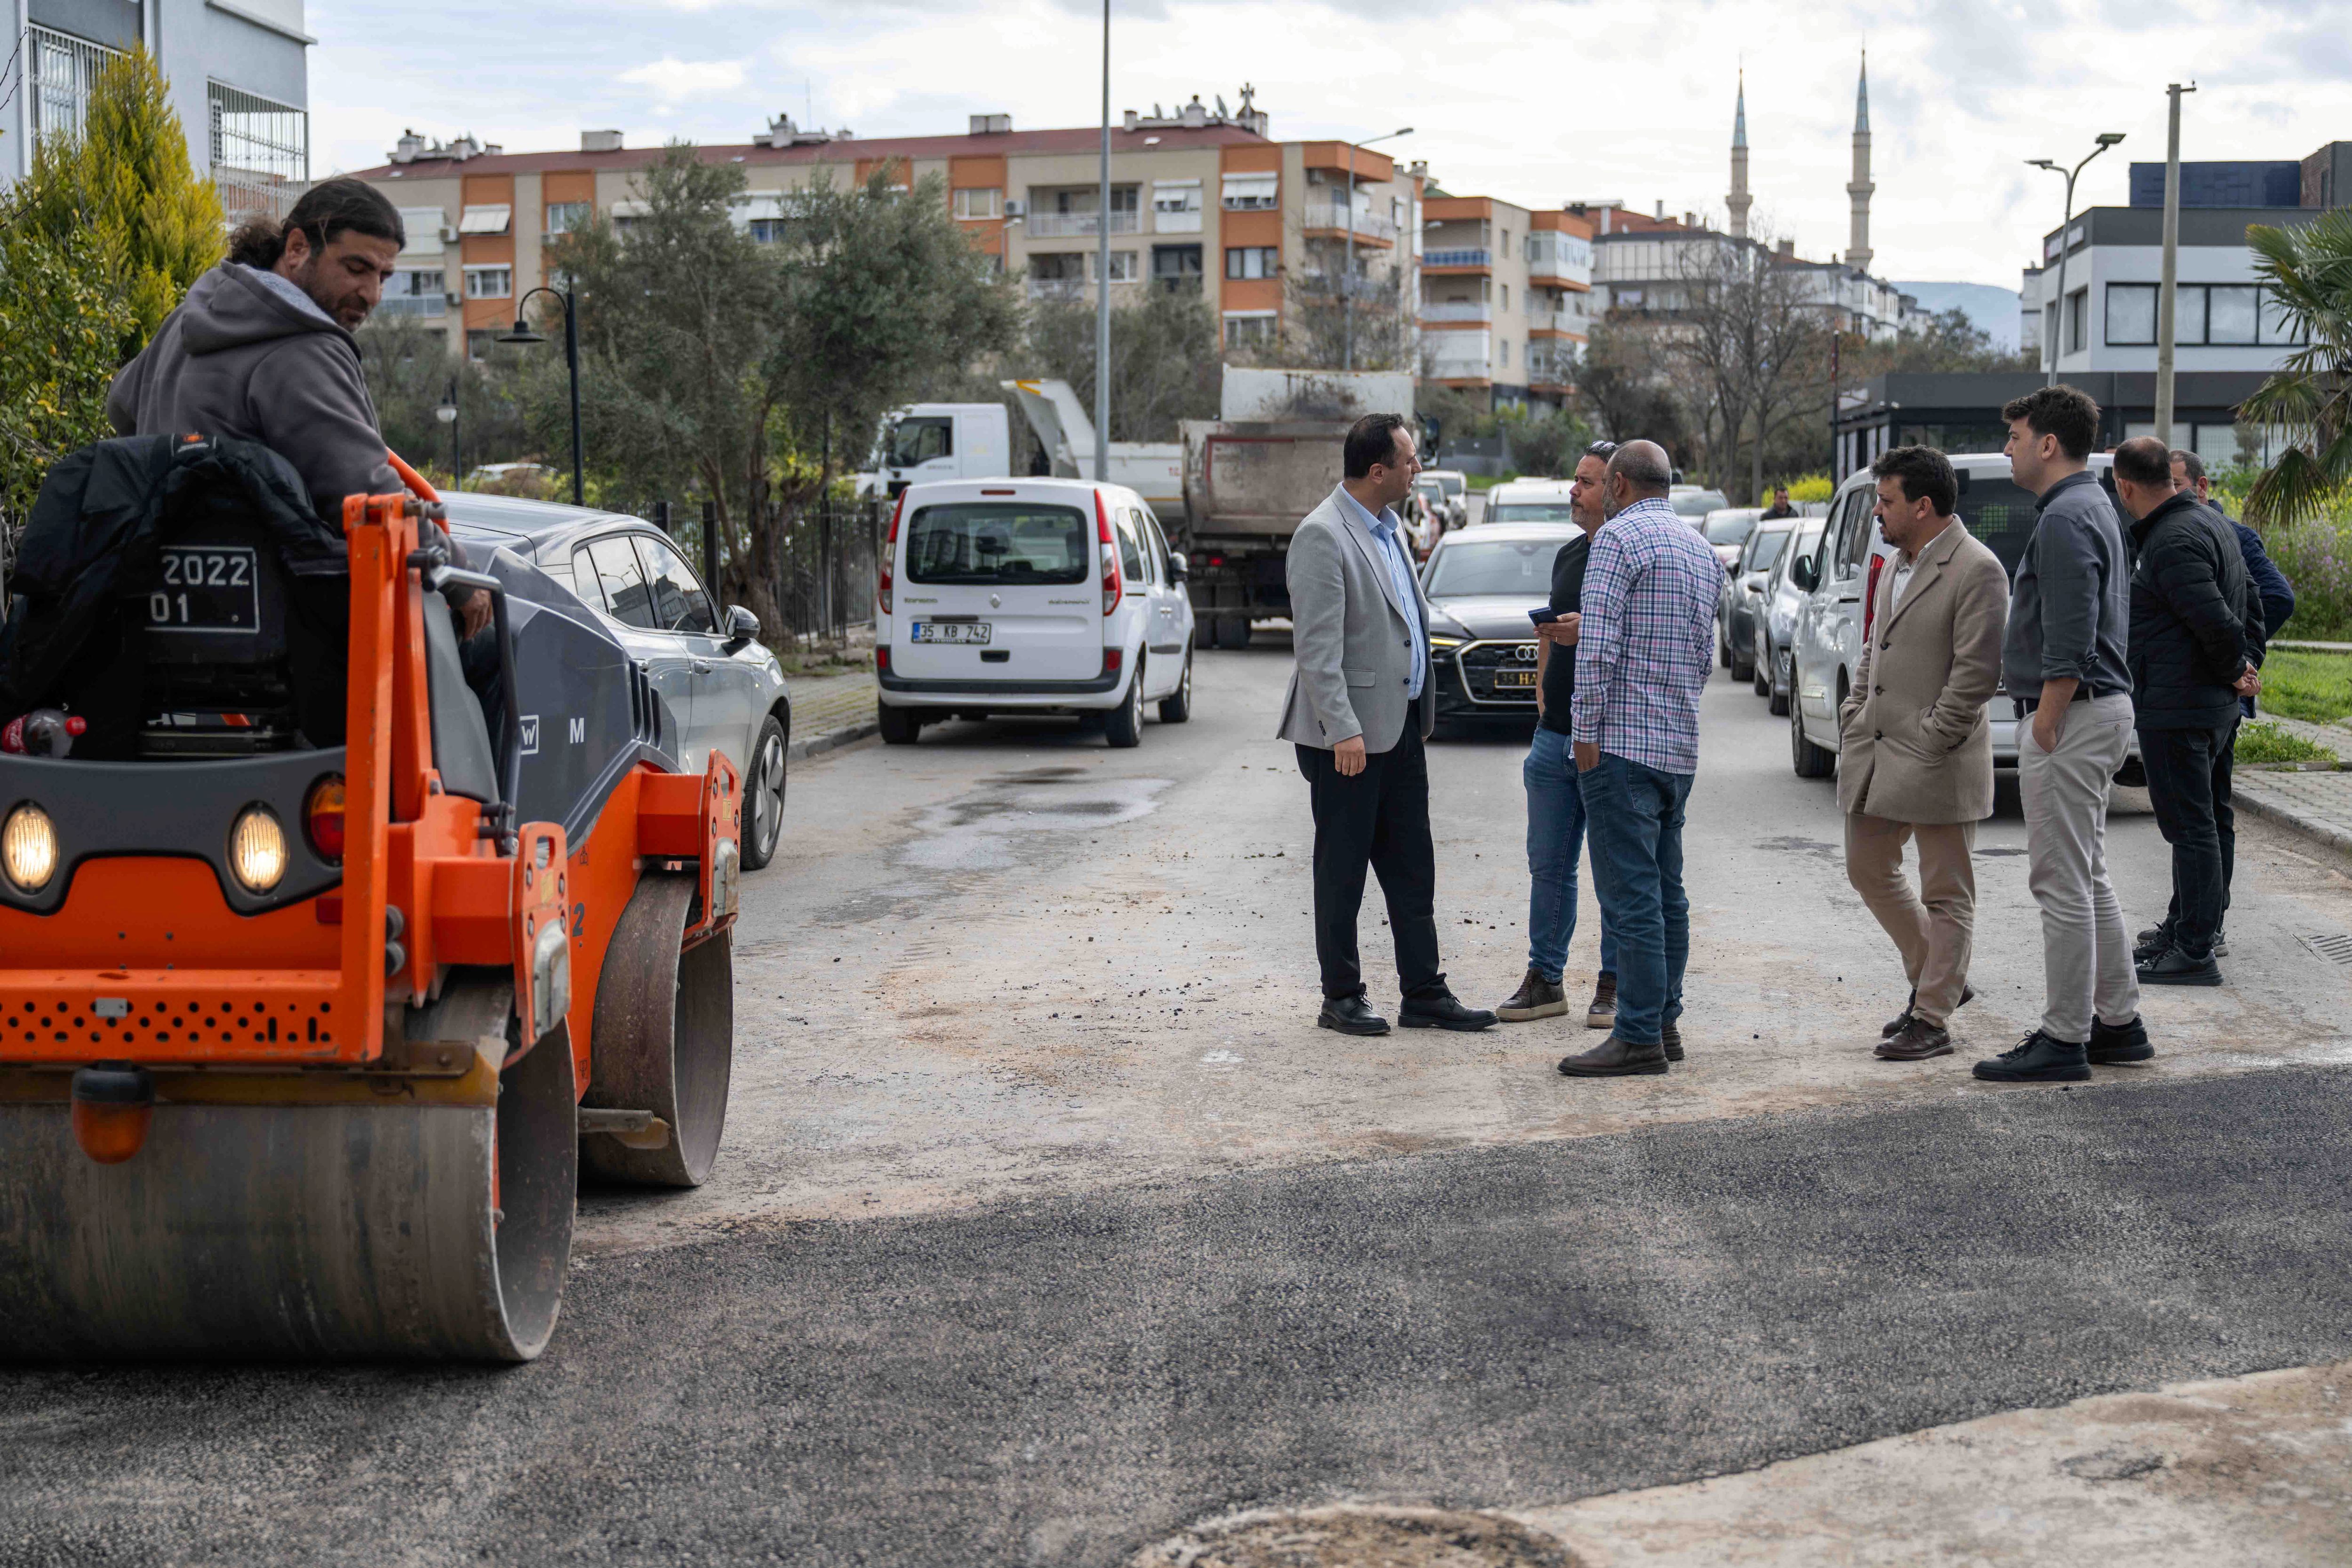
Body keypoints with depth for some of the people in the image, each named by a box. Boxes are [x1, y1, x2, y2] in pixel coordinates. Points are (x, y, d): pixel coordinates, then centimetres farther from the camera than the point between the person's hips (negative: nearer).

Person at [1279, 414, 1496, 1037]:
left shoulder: (1387, 529, 14)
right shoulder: (1322, 536, -15)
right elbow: (1317, 646, -20)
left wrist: (1420, 714, 19)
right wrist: (1343, 730, -24)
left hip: (1401, 727, 9)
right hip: (1349, 733, -9)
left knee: (1412, 869, 10)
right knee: (1343, 870, 2)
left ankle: (1424, 993, 16)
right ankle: (1341, 997, 11)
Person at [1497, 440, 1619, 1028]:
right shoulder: (1568, 554, 15)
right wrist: (1543, 689, 15)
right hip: (1555, 733, 7)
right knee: (1548, 864, 10)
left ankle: (1614, 985, 10)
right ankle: (1545, 979, 18)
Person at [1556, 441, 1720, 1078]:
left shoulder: (1619, 538, -9)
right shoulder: (1702, 549, 17)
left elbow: (1598, 645, -17)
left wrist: (1586, 731, -14)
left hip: (1623, 741, -9)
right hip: (1681, 744, 9)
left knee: (1631, 894, -8)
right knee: (1666, 891, 13)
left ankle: (1638, 1037, -8)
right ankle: (1665, 1023, 17)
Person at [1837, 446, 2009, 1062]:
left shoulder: (1977, 570, -14)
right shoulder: (1898, 563, 14)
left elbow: (1978, 671, -18)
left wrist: (1930, 744, -18)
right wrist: (1855, 716, 12)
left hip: (1937, 759, -9)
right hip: (1875, 753, 9)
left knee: (1946, 894, 1)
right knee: (1869, 871, 16)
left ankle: (1932, 1020, 7)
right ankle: (1938, 979, 30)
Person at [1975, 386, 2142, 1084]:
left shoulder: (2065, 520, -17)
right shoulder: (2093, 508, 16)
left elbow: (2069, 644, -24)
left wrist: (2043, 730, -19)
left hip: (2070, 716, -11)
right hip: (2103, 708, 11)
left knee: (2063, 883, -6)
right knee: (2087, 877, 17)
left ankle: (2064, 1040, -1)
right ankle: (2117, 1022, 23)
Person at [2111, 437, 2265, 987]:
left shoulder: (2173, 541, -20)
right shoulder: (2208, 521, 14)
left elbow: (2214, 620, -26)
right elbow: (2251, 599, 21)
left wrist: (2234, 668, -8)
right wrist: (2248, 663, 14)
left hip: (2176, 709, -11)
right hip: (2216, 707, 11)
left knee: (2191, 827, -8)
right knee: (2209, 821, 17)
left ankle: (2194, 952, -6)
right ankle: (2185, 927, 30)